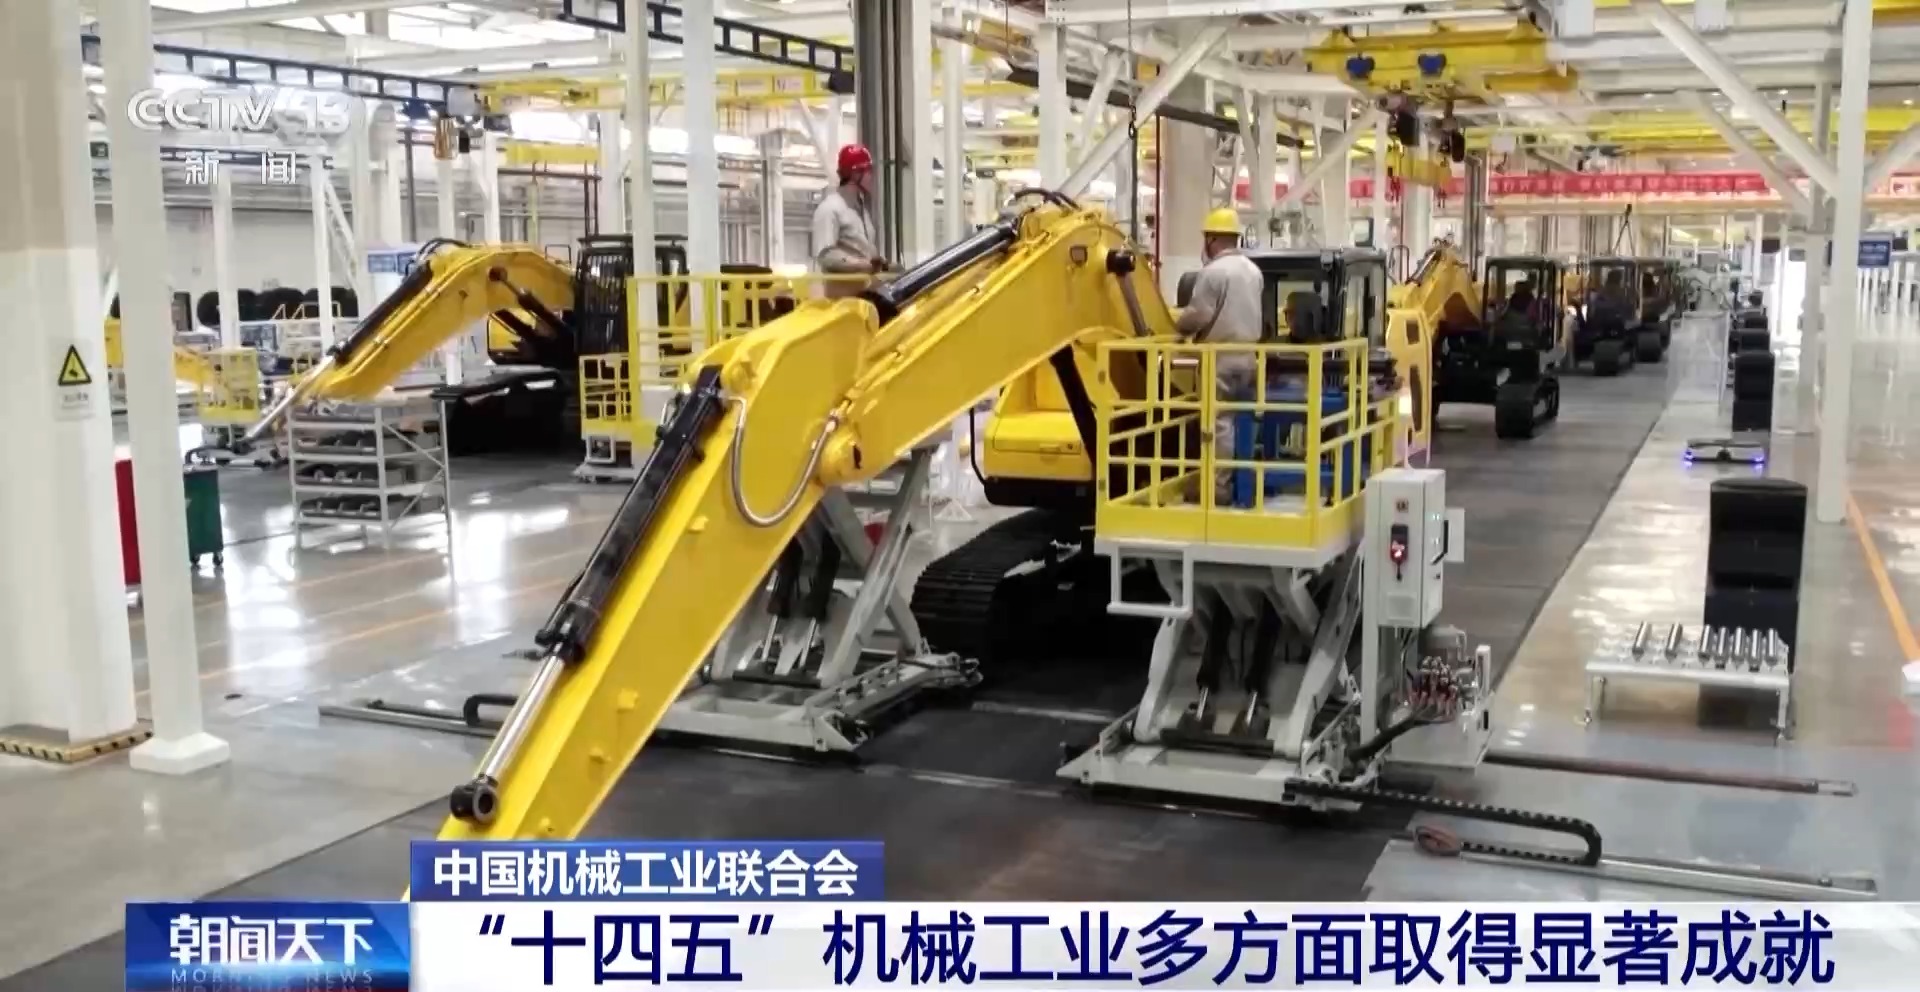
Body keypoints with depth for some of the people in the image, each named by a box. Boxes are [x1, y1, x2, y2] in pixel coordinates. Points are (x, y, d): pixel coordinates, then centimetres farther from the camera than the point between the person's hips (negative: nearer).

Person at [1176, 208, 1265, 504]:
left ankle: (1219, 488, -5)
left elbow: (1197, 315, -15)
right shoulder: (1253, 270, 12)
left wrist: (1179, 328, 5)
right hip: (1248, 354, 8)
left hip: (1221, 358, -8)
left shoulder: (1213, 271, -14)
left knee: (1220, 423, -6)